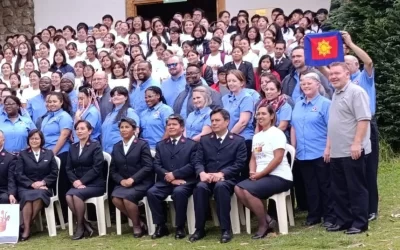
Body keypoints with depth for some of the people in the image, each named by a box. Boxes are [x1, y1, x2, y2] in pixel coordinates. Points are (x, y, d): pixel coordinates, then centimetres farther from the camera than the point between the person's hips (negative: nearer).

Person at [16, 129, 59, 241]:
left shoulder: (49, 153, 15)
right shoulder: (22, 154, 12)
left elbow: (54, 173, 9)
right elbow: (18, 174, 2)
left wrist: (43, 182, -8)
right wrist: (32, 184, -12)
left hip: (43, 187, 0)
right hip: (26, 187, 0)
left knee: (39, 195, -36)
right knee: (27, 197, -36)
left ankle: (27, 224, -27)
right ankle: (26, 229, -35)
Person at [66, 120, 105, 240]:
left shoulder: (96, 146, -1)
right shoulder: (73, 147, 15)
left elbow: (97, 168, -11)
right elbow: (68, 168, 10)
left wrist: (81, 181, -16)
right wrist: (75, 181, -10)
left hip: (95, 184, -4)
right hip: (78, 184, 4)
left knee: (76, 194, -32)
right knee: (68, 196, -28)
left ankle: (80, 226, -17)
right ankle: (85, 223, -15)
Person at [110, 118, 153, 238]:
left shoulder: (142, 144, 2)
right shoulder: (116, 147, 16)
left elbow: (148, 167, -8)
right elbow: (113, 170, 12)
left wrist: (133, 179, -18)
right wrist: (121, 180, -9)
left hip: (140, 182, -4)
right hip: (123, 183, 4)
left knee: (127, 197, -32)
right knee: (115, 198, -26)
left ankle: (137, 225, -7)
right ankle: (138, 222, -7)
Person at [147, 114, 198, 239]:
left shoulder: (191, 144, 9)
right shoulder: (160, 145, 20)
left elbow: (193, 165, -4)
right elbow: (156, 165, 8)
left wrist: (174, 174, -13)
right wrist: (169, 177, -11)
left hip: (184, 181, -4)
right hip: (165, 181, 4)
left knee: (179, 192, -36)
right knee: (151, 192, -26)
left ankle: (180, 227, -21)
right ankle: (161, 226, -12)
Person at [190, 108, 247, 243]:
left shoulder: (238, 140, 7)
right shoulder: (204, 140, 17)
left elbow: (239, 164, -4)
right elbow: (198, 161, 8)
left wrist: (221, 174, -18)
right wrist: (202, 173, -15)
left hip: (228, 179, -3)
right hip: (207, 178, 3)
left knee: (220, 186, -38)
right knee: (200, 187, -33)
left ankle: (226, 229, -32)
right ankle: (200, 229, -24)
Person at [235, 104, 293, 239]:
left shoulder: (276, 133, -7)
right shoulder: (256, 136, 17)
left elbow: (278, 158, -16)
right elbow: (253, 158, 17)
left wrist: (259, 174, -16)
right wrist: (252, 172, -5)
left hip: (279, 177, -8)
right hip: (261, 176, 8)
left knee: (248, 191, -26)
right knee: (238, 189, -15)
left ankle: (264, 225, -7)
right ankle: (267, 218, -5)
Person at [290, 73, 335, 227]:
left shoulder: (325, 103, -5)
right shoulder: (298, 105, 15)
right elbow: (293, 128, 17)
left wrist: (328, 149, -15)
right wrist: (293, 148, 11)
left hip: (321, 153, -6)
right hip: (302, 154, 6)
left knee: (325, 186, 1)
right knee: (310, 186, 11)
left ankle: (329, 217, 8)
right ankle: (313, 216, 19)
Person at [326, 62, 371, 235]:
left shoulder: (356, 92, -11)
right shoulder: (336, 94, 18)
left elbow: (363, 119, -19)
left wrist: (356, 143, -25)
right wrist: (329, 146, 20)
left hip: (352, 151, -9)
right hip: (337, 152, 9)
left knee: (356, 188, -2)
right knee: (339, 189, 12)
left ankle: (360, 223, 4)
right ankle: (343, 220, 21)